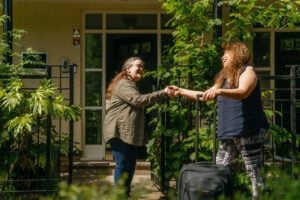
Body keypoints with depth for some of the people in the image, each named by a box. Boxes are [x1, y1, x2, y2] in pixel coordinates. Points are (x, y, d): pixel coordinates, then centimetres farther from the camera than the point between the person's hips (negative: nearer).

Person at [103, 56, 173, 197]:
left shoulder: (131, 85, 24)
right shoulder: (123, 84, -12)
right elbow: (138, 100, -24)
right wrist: (162, 93, -26)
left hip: (129, 132, 11)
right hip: (120, 132, -11)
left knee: (130, 164, 11)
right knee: (123, 164, -10)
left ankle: (125, 195, 19)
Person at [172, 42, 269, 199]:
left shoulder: (247, 71, -4)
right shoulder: (224, 77, 21)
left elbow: (243, 92, -23)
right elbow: (206, 95, 27)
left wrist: (219, 91, -38)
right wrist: (181, 91, 24)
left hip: (249, 131, -8)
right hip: (229, 133, 8)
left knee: (254, 173, -7)